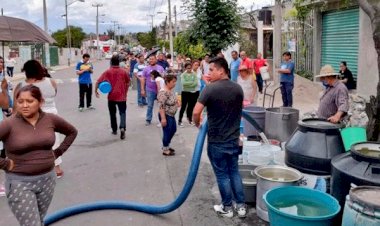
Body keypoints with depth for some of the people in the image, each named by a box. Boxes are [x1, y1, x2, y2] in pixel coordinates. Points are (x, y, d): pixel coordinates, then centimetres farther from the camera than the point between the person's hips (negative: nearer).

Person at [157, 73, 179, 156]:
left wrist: (176, 102, 7)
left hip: (171, 115, 10)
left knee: (173, 130, 21)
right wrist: (163, 118, -28)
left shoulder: (171, 90, 5)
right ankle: (165, 150, 20)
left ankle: (166, 146, 37)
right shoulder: (163, 92, -25)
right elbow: (161, 106, -27)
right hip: (166, 116, -10)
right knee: (167, 132, 3)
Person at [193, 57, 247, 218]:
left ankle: (227, 208, 20)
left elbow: (196, 112, -23)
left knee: (222, 175, 8)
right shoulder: (238, 88, 2)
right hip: (233, 139, 5)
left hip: (216, 141, -5)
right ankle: (241, 206, 23)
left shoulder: (210, 89, -17)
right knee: (234, 172, 18)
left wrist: (198, 124, -4)